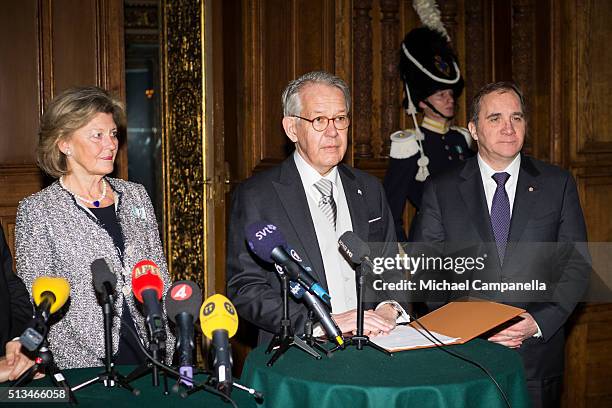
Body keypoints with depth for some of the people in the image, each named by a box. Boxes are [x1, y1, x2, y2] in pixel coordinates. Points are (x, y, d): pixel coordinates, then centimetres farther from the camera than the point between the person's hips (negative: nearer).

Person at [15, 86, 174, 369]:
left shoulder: (135, 196, 9)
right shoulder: (37, 211, -4)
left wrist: (168, 356, 4)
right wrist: (85, 368, -14)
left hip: (149, 357, 4)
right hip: (83, 368, -4)